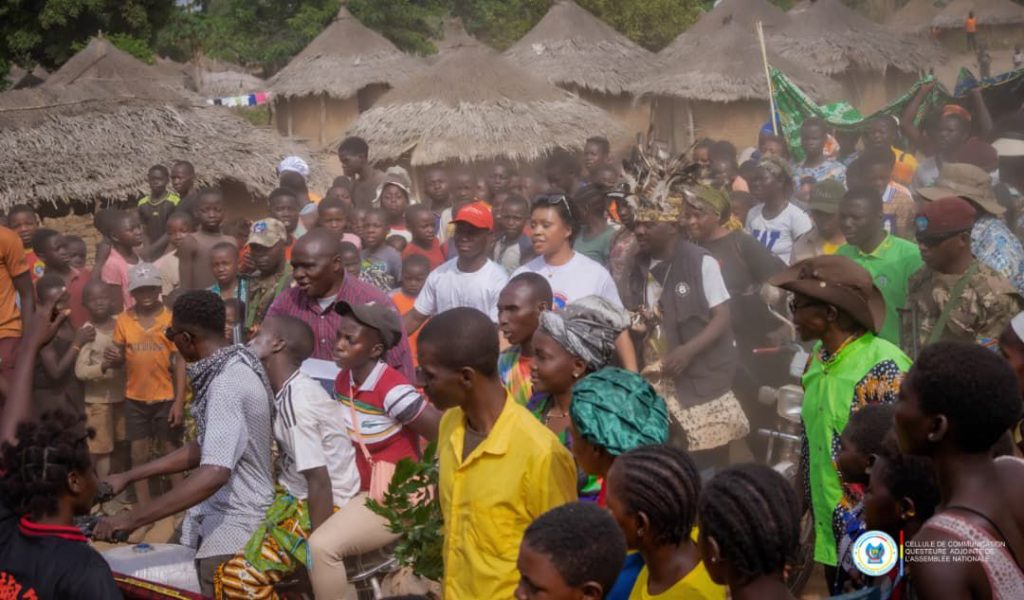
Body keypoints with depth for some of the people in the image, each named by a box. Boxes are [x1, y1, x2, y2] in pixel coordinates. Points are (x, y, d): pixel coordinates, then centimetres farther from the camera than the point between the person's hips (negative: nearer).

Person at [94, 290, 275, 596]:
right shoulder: (231, 368, 7)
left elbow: (215, 473, -34)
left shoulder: (228, 384, -24)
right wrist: (128, 476, 12)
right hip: (218, 517, 9)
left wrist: (132, 518, -35)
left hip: (235, 529, -9)